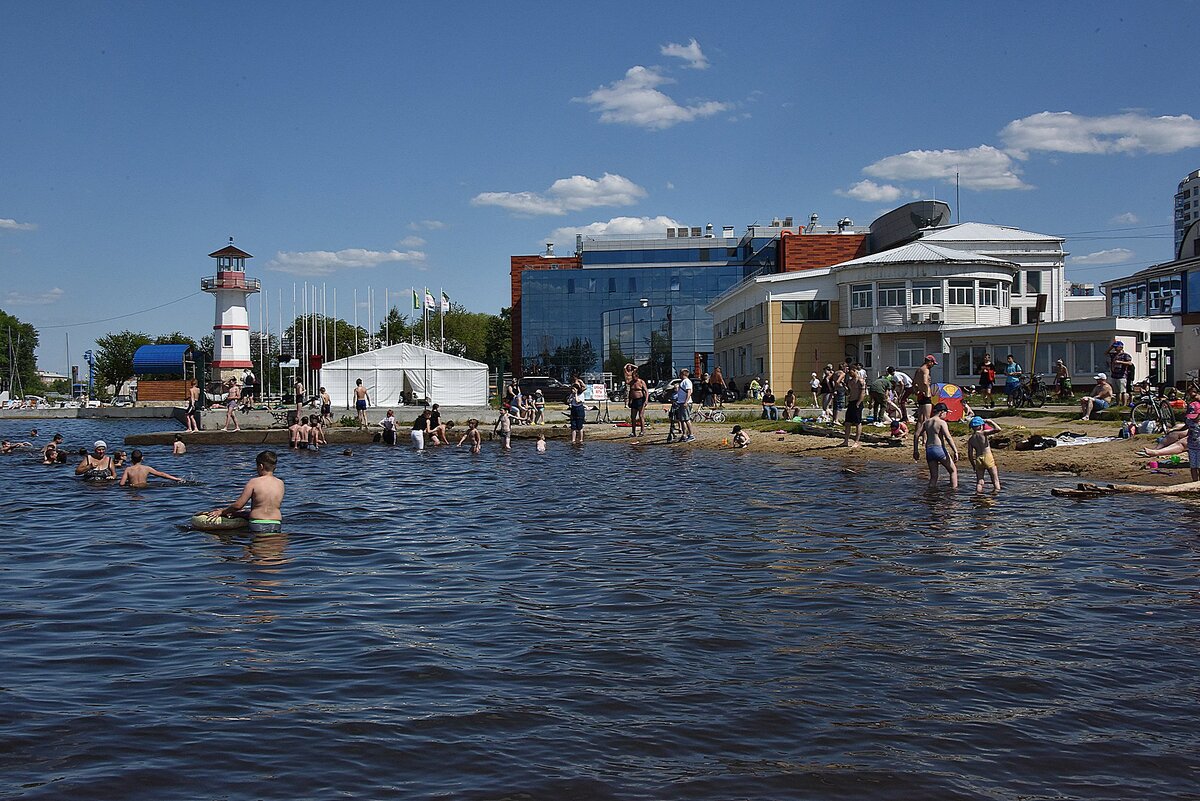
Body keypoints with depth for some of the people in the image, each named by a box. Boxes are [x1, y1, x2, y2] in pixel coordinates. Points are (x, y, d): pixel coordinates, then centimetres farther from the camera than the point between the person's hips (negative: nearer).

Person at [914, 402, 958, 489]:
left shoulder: (926, 422, 12)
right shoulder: (941, 422, -6)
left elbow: (916, 435, 9)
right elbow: (948, 437, -15)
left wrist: (916, 451, 14)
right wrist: (955, 451, -15)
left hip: (928, 450, 6)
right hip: (939, 449, -6)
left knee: (933, 476, 13)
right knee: (953, 471, 9)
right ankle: (954, 489, 2)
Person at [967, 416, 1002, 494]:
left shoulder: (970, 439, 7)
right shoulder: (983, 434, -6)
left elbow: (970, 454, 7)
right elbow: (998, 429, -15)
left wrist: (973, 465, 19)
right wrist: (990, 421, -1)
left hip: (978, 460, 4)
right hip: (988, 458, -4)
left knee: (979, 481, 11)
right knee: (995, 480, 4)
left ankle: (978, 493, 5)